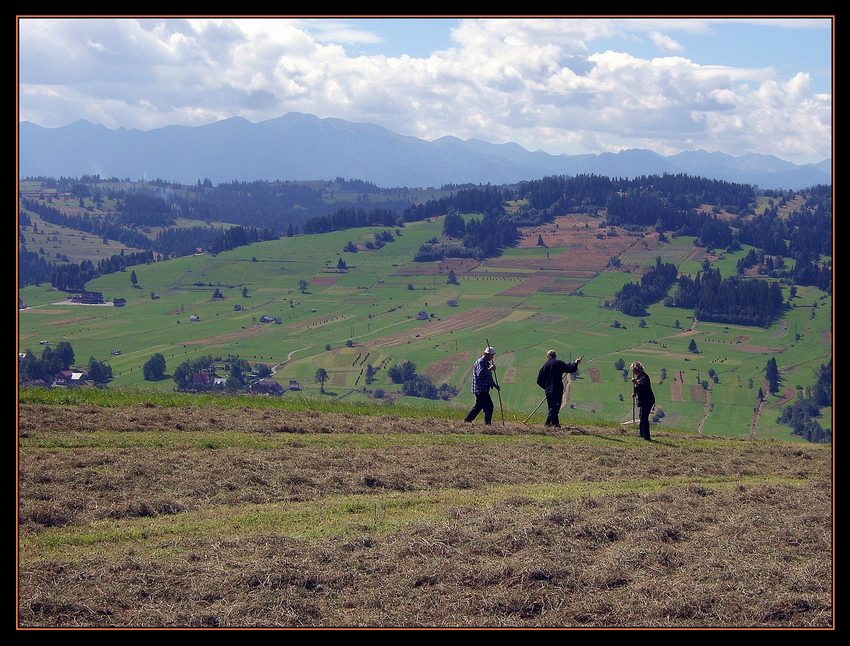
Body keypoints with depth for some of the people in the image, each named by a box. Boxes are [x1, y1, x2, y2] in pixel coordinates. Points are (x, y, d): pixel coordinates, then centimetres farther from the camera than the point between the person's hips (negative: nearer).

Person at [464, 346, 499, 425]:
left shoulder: (486, 362, 20)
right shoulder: (480, 362, -13)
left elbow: (488, 376, 27)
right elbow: (480, 374, -27)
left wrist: (495, 385, 18)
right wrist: (490, 369, -23)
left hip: (483, 390, 11)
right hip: (481, 389, -11)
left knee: (478, 406, 13)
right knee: (489, 406, -10)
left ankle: (467, 421, 17)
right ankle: (487, 422, -7)